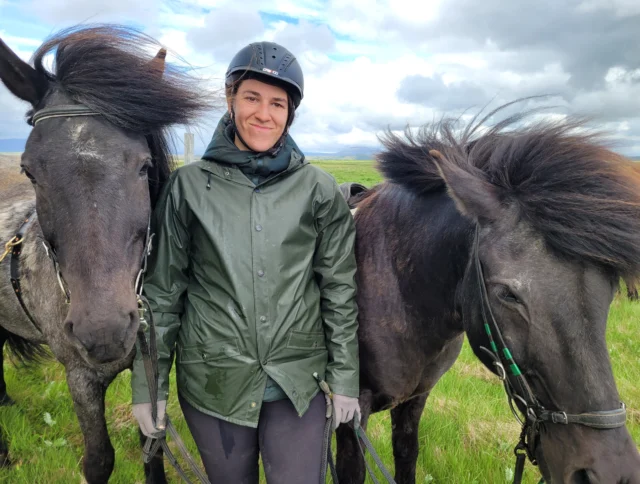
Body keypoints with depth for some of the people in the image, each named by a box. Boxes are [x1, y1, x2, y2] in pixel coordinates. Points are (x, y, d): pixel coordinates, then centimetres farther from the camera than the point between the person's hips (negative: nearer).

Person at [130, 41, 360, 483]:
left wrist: (345, 379, 1)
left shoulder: (318, 189, -3)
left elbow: (339, 288, 1)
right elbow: (162, 288, 0)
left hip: (299, 381, 0)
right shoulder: (189, 186, -4)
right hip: (213, 380, 1)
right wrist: (148, 386, 2)